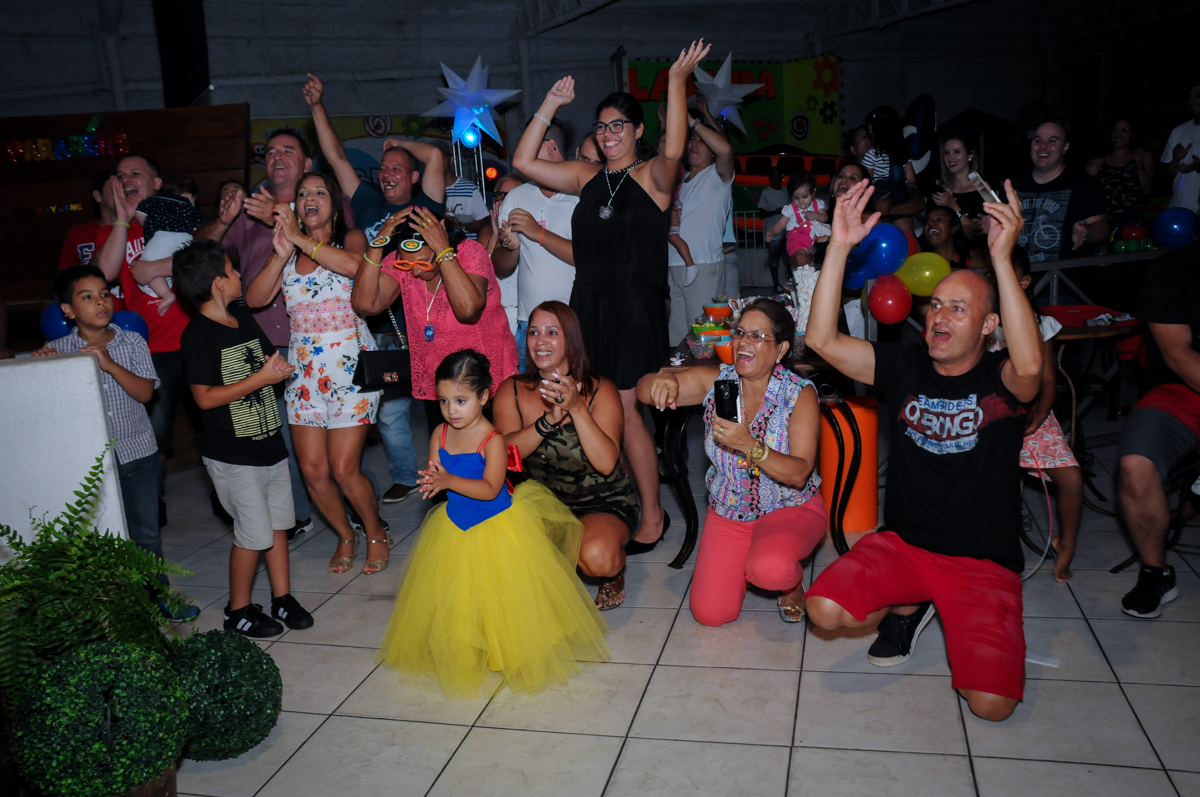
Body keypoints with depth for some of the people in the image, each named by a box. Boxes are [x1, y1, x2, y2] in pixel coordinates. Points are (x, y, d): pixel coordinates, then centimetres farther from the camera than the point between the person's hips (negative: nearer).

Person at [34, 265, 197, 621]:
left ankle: (159, 594, 26)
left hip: (138, 453, 1)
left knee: (145, 530, 12)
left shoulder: (132, 343, 0)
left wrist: (109, 364, -19)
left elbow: (144, 392, -8)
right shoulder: (58, 350, -1)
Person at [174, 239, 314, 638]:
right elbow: (206, 397, -20)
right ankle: (238, 611, 18)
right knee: (254, 533, 0)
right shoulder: (198, 334, -15)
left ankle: (282, 598, 27)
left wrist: (280, 366, -2)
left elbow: (272, 359, 20)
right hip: (232, 453, -7)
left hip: (269, 441, 7)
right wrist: (261, 378, -19)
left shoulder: (243, 317, 9)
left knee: (278, 523, 13)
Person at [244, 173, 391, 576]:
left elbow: (354, 265, -23)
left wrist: (301, 238, -19)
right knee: (312, 469, 2)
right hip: (304, 366, 4)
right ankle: (345, 536, 26)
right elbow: (254, 298, 0)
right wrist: (281, 254, -12)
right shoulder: (286, 250, 14)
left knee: (343, 469, -7)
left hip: (349, 363, -4)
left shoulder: (351, 238, 3)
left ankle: (376, 534, 18)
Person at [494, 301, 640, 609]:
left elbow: (606, 463, -25)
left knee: (597, 556, -35)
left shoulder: (600, 391, -12)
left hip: (604, 503, -3)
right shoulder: (511, 391, -2)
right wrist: (550, 419, -32)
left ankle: (614, 570, 6)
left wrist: (577, 408, -34)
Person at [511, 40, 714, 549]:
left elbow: (673, 151, -24)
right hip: (587, 302, 6)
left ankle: (652, 515, 8)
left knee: (623, 410, -6)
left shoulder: (651, 177, -1)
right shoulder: (586, 177, 14)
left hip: (634, 305, -5)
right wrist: (551, 104, 8)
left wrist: (677, 80, -26)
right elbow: (523, 161, 12)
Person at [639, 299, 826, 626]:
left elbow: (799, 474, -23)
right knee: (709, 614, -6)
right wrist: (662, 379, -39)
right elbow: (644, 389, -15)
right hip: (728, 511, 3)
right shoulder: (715, 381, -6)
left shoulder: (800, 393, -14)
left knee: (768, 569, -36)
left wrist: (750, 446, -40)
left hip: (790, 509, -3)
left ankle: (792, 581, 3)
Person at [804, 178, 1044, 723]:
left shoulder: (1001, 380, -8)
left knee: (991, 703, -18)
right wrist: (840, 245, -20)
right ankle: (909, 606, 12)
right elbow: (822, 339, -11)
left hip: (983, 561, -2)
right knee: (825, 609, -22)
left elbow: (1030, 364, -34)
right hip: (902, 543, 3)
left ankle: (968, 627, 17)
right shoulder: (906, 367, 0)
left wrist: (1002, 259, -39)